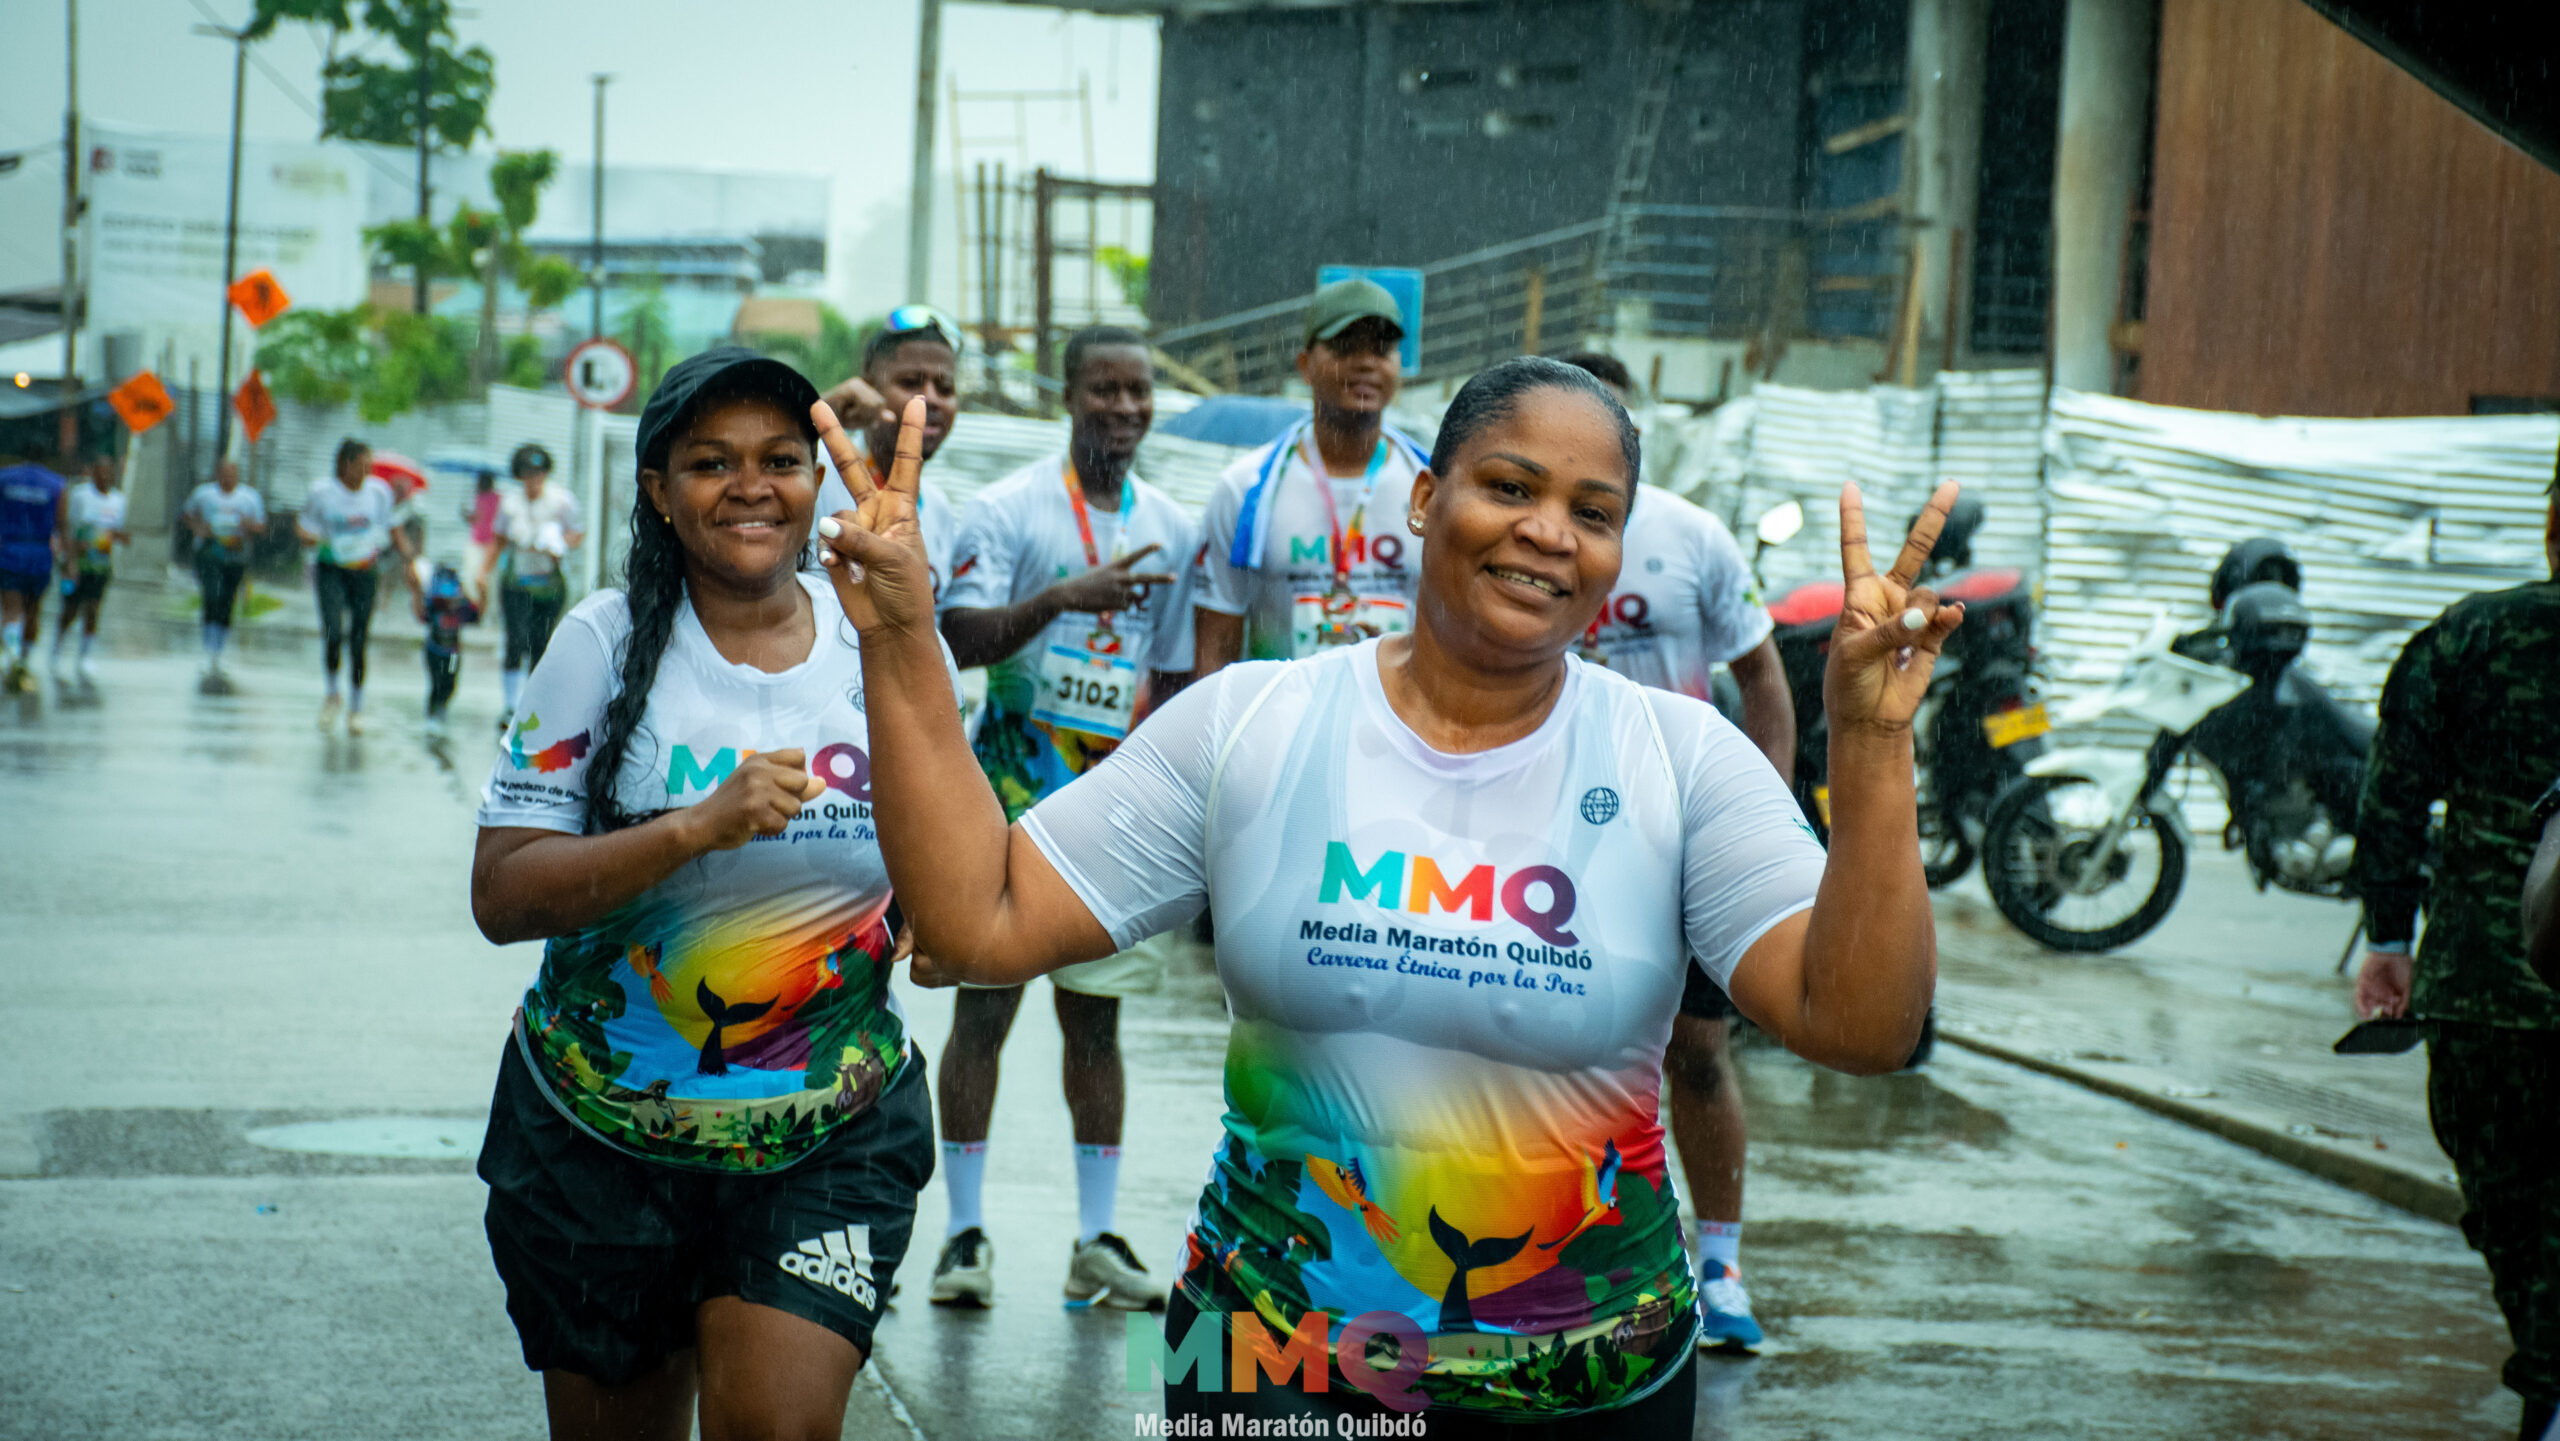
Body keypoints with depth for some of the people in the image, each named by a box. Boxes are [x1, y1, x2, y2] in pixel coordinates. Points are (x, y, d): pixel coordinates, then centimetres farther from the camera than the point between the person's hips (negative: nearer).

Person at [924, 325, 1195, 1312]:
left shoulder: (1172, 528, 10)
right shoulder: (1007, 509, -5)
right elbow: (960, 639, -16)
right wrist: (1062, 597, -30)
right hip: (1013, 796, -4)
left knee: (1097, 1016, 7)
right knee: (983, 1008, -1)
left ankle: (1097, 1240, 11)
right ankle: (965, 1234, 6)